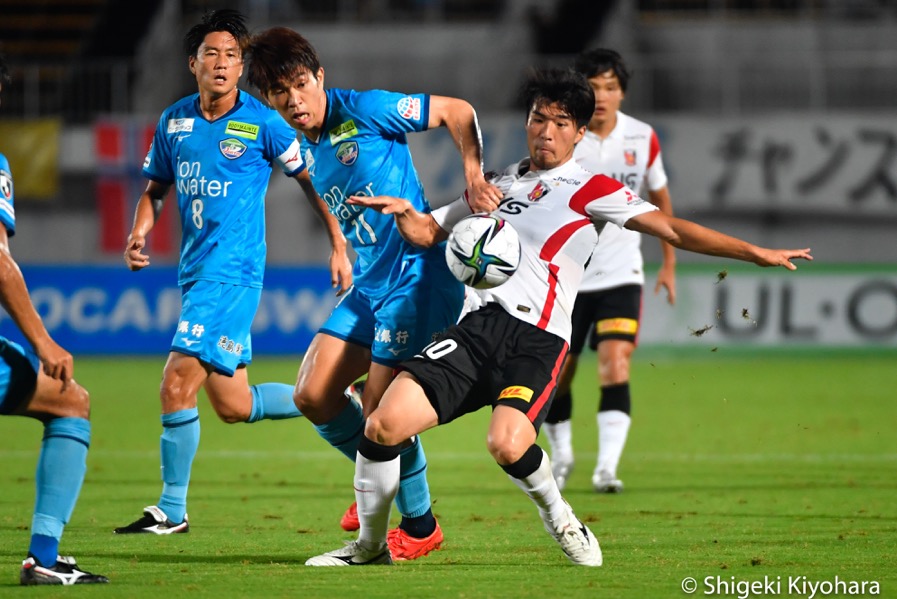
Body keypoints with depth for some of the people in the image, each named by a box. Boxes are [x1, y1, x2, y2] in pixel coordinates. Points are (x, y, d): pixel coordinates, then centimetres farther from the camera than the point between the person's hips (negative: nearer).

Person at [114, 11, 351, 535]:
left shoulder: (262, 123, -6)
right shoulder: (174, 121, 9)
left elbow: (311, 179, 3)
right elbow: (156, 187, 20)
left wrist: (340, 247, 1)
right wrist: (139, 235, 2)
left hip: (233, 270, -7)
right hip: (196, 272, 7)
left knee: (177, 383, -15)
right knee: (232, 405, 10)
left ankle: (172, 510, -6)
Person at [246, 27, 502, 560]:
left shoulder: (364, 112, -11)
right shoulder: (306, 152, 10)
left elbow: (458, 111, -6)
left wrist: (473, 176, -18)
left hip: (418, 271, -8)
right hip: (370, 281, 8)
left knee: (381, 414, -10)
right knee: (314, 397, 1)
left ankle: (420, 525, 12)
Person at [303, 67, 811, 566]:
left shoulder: (589, 189, 5)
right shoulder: (500, 185, 21)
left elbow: (671, 228, 0)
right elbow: (426, 231, 29)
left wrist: (756, 253, -8)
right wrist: (403, 210, 5)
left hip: (538, 341, -5)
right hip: (479, 324, 5)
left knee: (508, 445, -32)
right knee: (385, 425, -13)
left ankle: (562, 521, 0)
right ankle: (370, 546, 8)